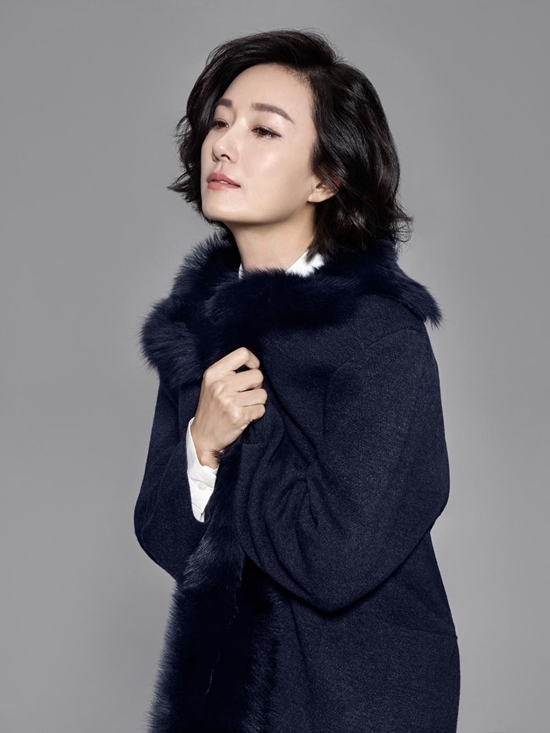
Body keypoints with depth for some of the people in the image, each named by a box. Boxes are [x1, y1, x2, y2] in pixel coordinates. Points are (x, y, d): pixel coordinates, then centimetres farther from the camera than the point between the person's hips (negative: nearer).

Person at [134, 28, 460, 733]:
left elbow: (336, 566, -26)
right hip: (214, 675, 6)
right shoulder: (203, 312, -1)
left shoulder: (381, 331, -19)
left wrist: (245, 426, -18)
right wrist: (201, 442, -20)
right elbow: (162, 538, -2)